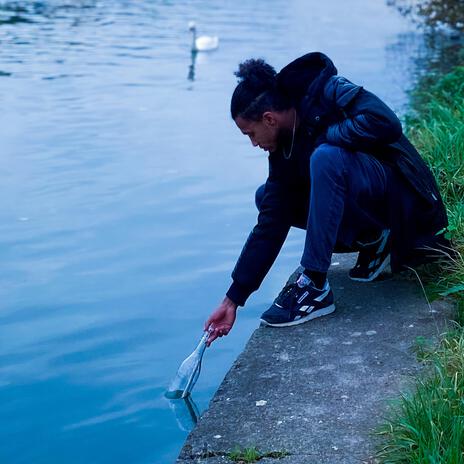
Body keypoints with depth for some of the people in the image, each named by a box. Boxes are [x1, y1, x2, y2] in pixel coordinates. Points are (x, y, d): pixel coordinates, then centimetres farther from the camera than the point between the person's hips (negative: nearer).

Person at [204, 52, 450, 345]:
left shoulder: (328, 90, -15)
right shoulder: (283, 151, 3)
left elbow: (385, 123, -32)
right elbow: (269, 227, 0)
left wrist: (321, 136, -17)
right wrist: (233, 299, -2)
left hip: (404, 201, -8)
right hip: (365, 209, 8)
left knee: (326, 157, -33)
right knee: (266, 198, 1)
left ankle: (315, 286, -26)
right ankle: (371, 242, 4)